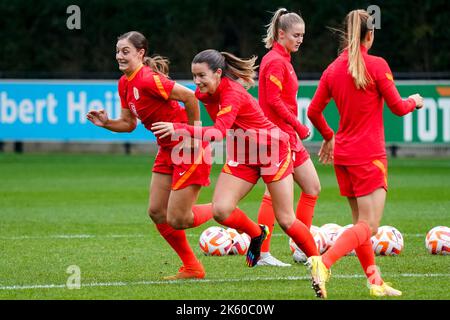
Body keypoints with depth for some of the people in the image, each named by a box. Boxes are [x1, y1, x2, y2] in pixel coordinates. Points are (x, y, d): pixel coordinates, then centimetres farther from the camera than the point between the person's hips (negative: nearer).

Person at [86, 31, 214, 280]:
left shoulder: (148, 80, -23)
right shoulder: (125, 84, 7)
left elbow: (189, 96, -27)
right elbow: (129, 124, 15)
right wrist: (106, 123, -4)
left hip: (188, 149, -9)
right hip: (168, 150, 9)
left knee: (177, 219, -8)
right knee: (157, 212, 7)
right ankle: (192, 268, 18)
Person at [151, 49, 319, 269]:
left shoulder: (232, 94, -31)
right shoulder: (204, 92, -9)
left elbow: (219, 133, -44)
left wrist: (180, 128, -53)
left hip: (273, 150, -6)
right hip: (242, 156, 7)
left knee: (286, 220, -3)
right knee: (220, 210, -13)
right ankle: (256, 235, 16)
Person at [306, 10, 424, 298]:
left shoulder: (333, 69, 5)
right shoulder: (377, 65, -11)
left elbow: (314, 111, 8)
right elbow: (398, 107, -6)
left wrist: (329, 137, 26)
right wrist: (414, 101, 16)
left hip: (343, 154, 7)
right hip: (369, 155, -7)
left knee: (361, 221, 16)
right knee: (369, 226, -9)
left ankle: (375, 282, 19)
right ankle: (323, 263, -30)